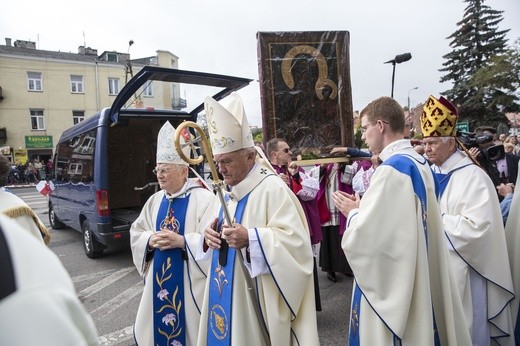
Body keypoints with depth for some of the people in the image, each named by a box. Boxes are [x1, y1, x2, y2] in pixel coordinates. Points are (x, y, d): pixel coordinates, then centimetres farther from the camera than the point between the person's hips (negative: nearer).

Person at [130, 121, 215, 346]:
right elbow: (136, 233, 11)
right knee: (158, 327, 18)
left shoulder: (203, 198, -14)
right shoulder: (155, 200, 7)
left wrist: (182, 241, -24)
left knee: (188, 326, 7)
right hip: (159, 278, 6)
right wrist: (151, 240, -9)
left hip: (189, 280, -6)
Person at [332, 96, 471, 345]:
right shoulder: (419, 163, 6)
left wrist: (352, 213, -7)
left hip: (391, 282, -9)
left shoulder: (392, 169, -23)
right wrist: (362, 208, 7)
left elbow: (368, 233, -26)